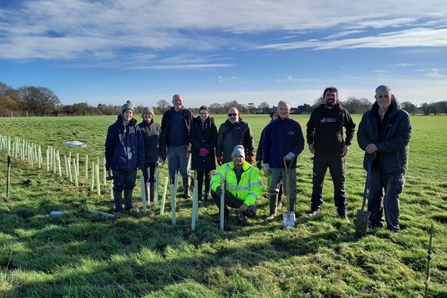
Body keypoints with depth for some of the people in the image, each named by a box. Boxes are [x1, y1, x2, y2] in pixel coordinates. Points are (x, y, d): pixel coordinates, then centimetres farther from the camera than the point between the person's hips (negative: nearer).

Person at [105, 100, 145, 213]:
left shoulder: (136, 128, 3)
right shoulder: (114, 128, -2)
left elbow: (140, 146, 4)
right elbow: (109, 146, 2)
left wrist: (141, 162, 0)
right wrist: (108, 162, 2)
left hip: (132, 164, 2)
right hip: (118, 164, -2)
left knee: (130, 186, 12)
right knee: (118, 186, 7)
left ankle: (128, 206, 27)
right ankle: (118, 207, 20)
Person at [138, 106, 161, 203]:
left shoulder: (157, 126, 5)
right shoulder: (140, 127, -5)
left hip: (155, 157, 3)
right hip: (145, 157, -3)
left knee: (153, 177, 11)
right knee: (146, 177, 1)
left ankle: (153, 197, 21)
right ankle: (147, 198, 12)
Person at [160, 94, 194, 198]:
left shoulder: (188, 113, 1)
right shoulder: (167, 114, 7)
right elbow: (163, 133, 6)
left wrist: (191, 145, -13)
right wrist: (163, 151, 2)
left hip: (183, 147, -2)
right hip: (171, 147, 3)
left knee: (185, 171, 6)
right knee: (172, 172, 9)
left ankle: (186, 192, 15)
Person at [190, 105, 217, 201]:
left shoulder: (212, 124, 2)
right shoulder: (195, 123, 3)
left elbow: (214, 139, -1)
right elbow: (192, 138, 0)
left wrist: (207, 149, -13)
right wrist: (200, 149, -12)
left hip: (209, 153, 0)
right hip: (197, 153, 0)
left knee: (208, 174, 5)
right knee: (199, 175, 3)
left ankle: (207, 194, 13)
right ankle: (199, 194, 10)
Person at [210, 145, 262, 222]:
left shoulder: (252, 170, -10)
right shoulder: (226, 167, -5)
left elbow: (256, 189, -16)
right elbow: (215, 179, -14)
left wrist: (246, 203, -27)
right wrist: (217, 187, -40)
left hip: (245, 200, -2)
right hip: (231, 198, 2)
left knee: (251, 212, -33)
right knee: (214, 191, -23)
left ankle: (242, 211, 7)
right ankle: (225, 213, 1)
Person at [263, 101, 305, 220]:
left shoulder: (295, 125, -2)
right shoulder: (271, 126, 3)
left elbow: (300, 144, 0)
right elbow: (265, 145, 5)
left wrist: (293, 153, -19)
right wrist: (265, 162, 1)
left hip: (290, 163, -2)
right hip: (274, 164, 2)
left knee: (291, 190, 4)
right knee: (272, 189, 10)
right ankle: (272, 212, 24)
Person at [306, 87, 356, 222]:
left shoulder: (343, 112, 0)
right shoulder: (317, 111, 1)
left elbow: (351, 128, 12)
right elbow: (310, 128, 16)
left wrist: (347, 144, 2)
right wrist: (310, 142, 7)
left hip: (337, 153, 0)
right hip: (320, 153, 1)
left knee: (339, 183, 5)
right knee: (317, 182, 8)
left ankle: (342, 211, 14)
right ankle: (315, 207, 21)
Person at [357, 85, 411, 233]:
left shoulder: (402, 116, -8)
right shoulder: (368, 116, 5)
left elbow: (403, 139, -16)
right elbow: (361, 135, 5)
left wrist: (378, 147, -22)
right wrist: (369, 146, -17)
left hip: (394, 163, -4)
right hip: (373, 162, 4)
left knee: (391, 197, 4)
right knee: (374, 195, 13)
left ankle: (393, 227, 19)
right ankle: (374, 222, 29)